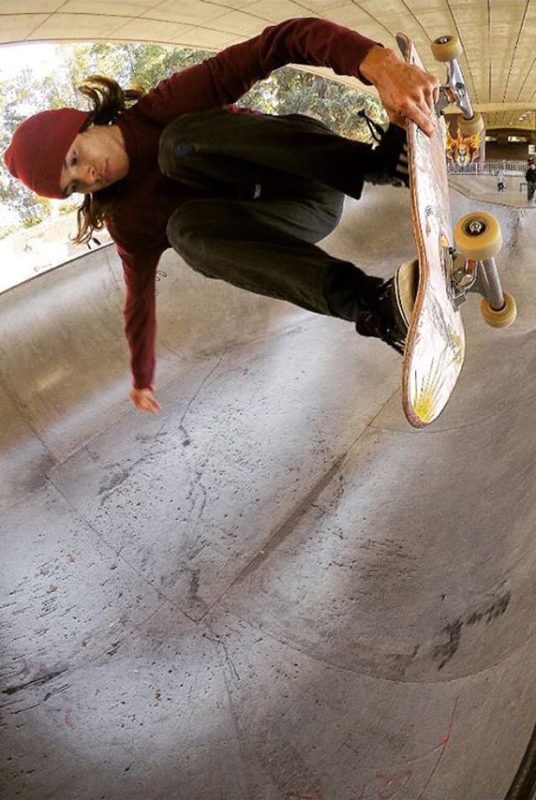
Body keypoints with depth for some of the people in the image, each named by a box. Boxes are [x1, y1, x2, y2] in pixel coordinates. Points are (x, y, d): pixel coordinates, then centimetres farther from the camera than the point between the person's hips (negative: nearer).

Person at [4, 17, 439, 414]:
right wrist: (143, 378, 16)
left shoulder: (167, 107, -16)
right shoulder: (129, 221, -1)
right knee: (186, 226, -33)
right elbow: (139, 296, 11)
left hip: (316, 179, -4)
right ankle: (374, 304, -48)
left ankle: (381, 161, -40)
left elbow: (281, 42, -27)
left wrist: (378, 62, -45)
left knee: (180, 143, -29)